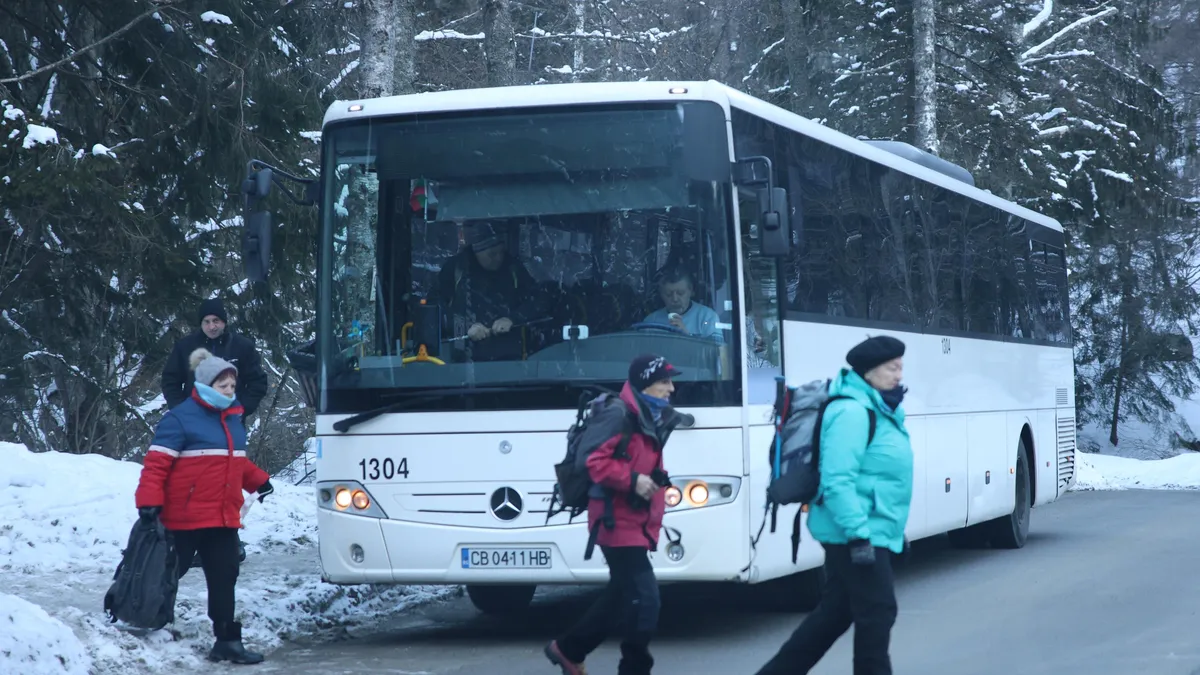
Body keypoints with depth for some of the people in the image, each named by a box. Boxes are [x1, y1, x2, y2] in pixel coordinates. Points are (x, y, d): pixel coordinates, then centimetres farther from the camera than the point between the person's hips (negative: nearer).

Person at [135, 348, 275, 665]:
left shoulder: (233, 418, 14)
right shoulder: (180, 418, -11)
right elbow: (157, 463, -17)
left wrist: (258, 480, 18)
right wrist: (149, 502, -23)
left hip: (224, 518, 7)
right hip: (184, 518, -7)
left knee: (224, 578, 7)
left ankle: (227, 640, 11)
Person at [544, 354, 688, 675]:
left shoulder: (651, 420, 14)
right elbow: (595, 462, -24)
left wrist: (657, 479, 6)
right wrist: (632, 481, -28)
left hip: (636, 523, 10)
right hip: (618, 522, -10)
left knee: (621, 595, 20)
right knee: (644, 601, -12)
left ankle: (568, 649, 35)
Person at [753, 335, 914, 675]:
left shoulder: (880, 410, 15)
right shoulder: (851, 412, -18)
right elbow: (838, 482, -25)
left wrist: (895, 528, 25)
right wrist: (859, 533, -29)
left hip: (869, 531, 10)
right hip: (854, 534, -10)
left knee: (836, 611, 14)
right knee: (877, 613, -7)